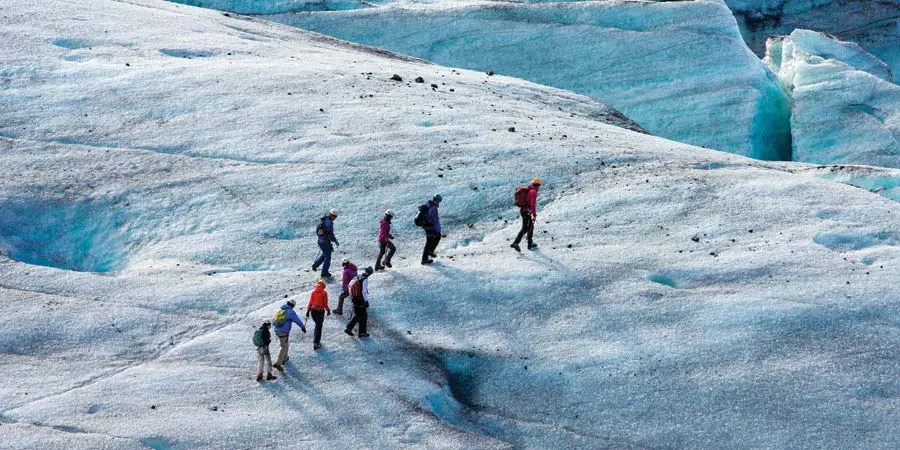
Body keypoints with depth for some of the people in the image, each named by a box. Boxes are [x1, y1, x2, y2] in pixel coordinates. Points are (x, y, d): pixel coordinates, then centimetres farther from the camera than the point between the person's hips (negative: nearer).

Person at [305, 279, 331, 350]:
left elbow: (310, 302, 2)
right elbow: (325, 304, -8)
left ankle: (316, 340, 27)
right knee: (318, 327, 2)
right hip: (320, 311, -4)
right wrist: (328, 310, 8)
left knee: (318, 325, 24)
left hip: (313, 311, 4)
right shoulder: (324, 293, -9)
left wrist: (308, 311, 8)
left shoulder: (313, 292, 2)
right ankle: (316, 343, -2)